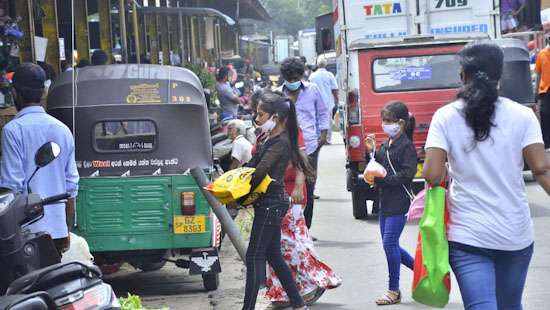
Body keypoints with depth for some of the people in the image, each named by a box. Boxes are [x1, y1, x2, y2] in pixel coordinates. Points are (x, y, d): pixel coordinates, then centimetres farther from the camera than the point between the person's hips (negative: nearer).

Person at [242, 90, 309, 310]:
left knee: (254, 257, -8)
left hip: (270, 204, -10)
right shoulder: (273, 140, 14)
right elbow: (252, 166, 14)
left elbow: (259, 171, -21)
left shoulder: (280, 143, -16)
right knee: (273, 256, 15)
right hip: (272, 204, 10)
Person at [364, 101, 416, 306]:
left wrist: (381, 180, -20)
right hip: (386, 201, 9)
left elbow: (407, 173, -19)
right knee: (390, 245, 12)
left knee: (389, 243, -11)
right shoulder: (386, 145, 15)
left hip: (399, 202, -9)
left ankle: (394, 290, -1)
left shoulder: (406, 146, -12)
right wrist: (371, 152, 3)